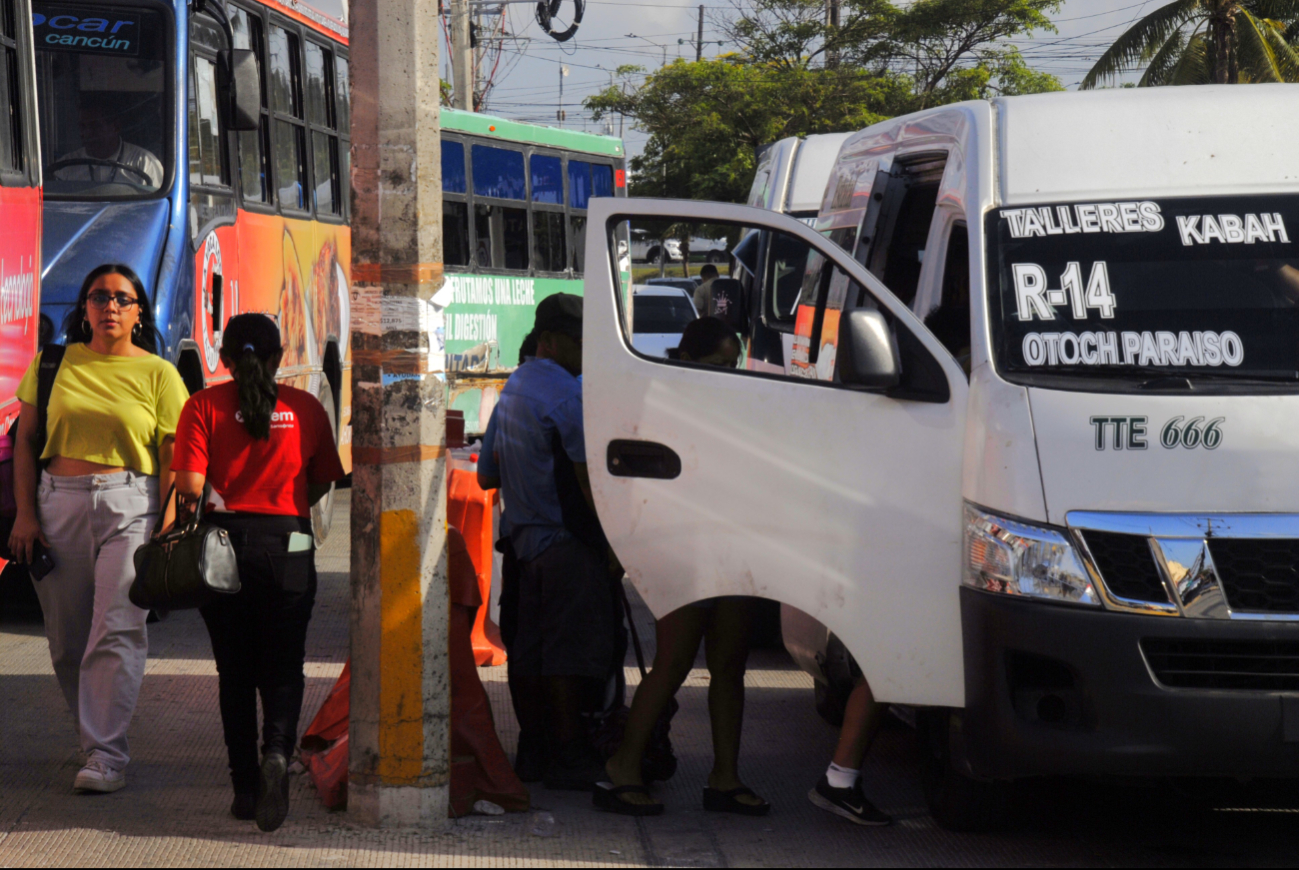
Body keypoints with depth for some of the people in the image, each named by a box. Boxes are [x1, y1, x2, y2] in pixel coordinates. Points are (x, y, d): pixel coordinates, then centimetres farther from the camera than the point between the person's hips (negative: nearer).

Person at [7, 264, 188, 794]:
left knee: (116, 628, -14)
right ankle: (94, 736, 22)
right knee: (66, 640, 5)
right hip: (59, 503, 3)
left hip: (130, 505, -3)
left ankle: (107, 755, -16)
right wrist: (25, 513, 3)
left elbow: (173, 459, 1)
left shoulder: (158, 373, 4)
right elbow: (25, 439, 12)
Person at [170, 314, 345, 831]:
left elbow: (190, 486, -11)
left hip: (226, 541, 0)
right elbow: (322, 483, 7)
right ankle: (277, 753, -19)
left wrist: (223, 506, 9)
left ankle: (245, 788, 12)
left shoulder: (205, 406, -4)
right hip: (288, 546, 0)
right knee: (282, 668, 9)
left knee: (235, 671, 11)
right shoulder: (306, 408, 1)